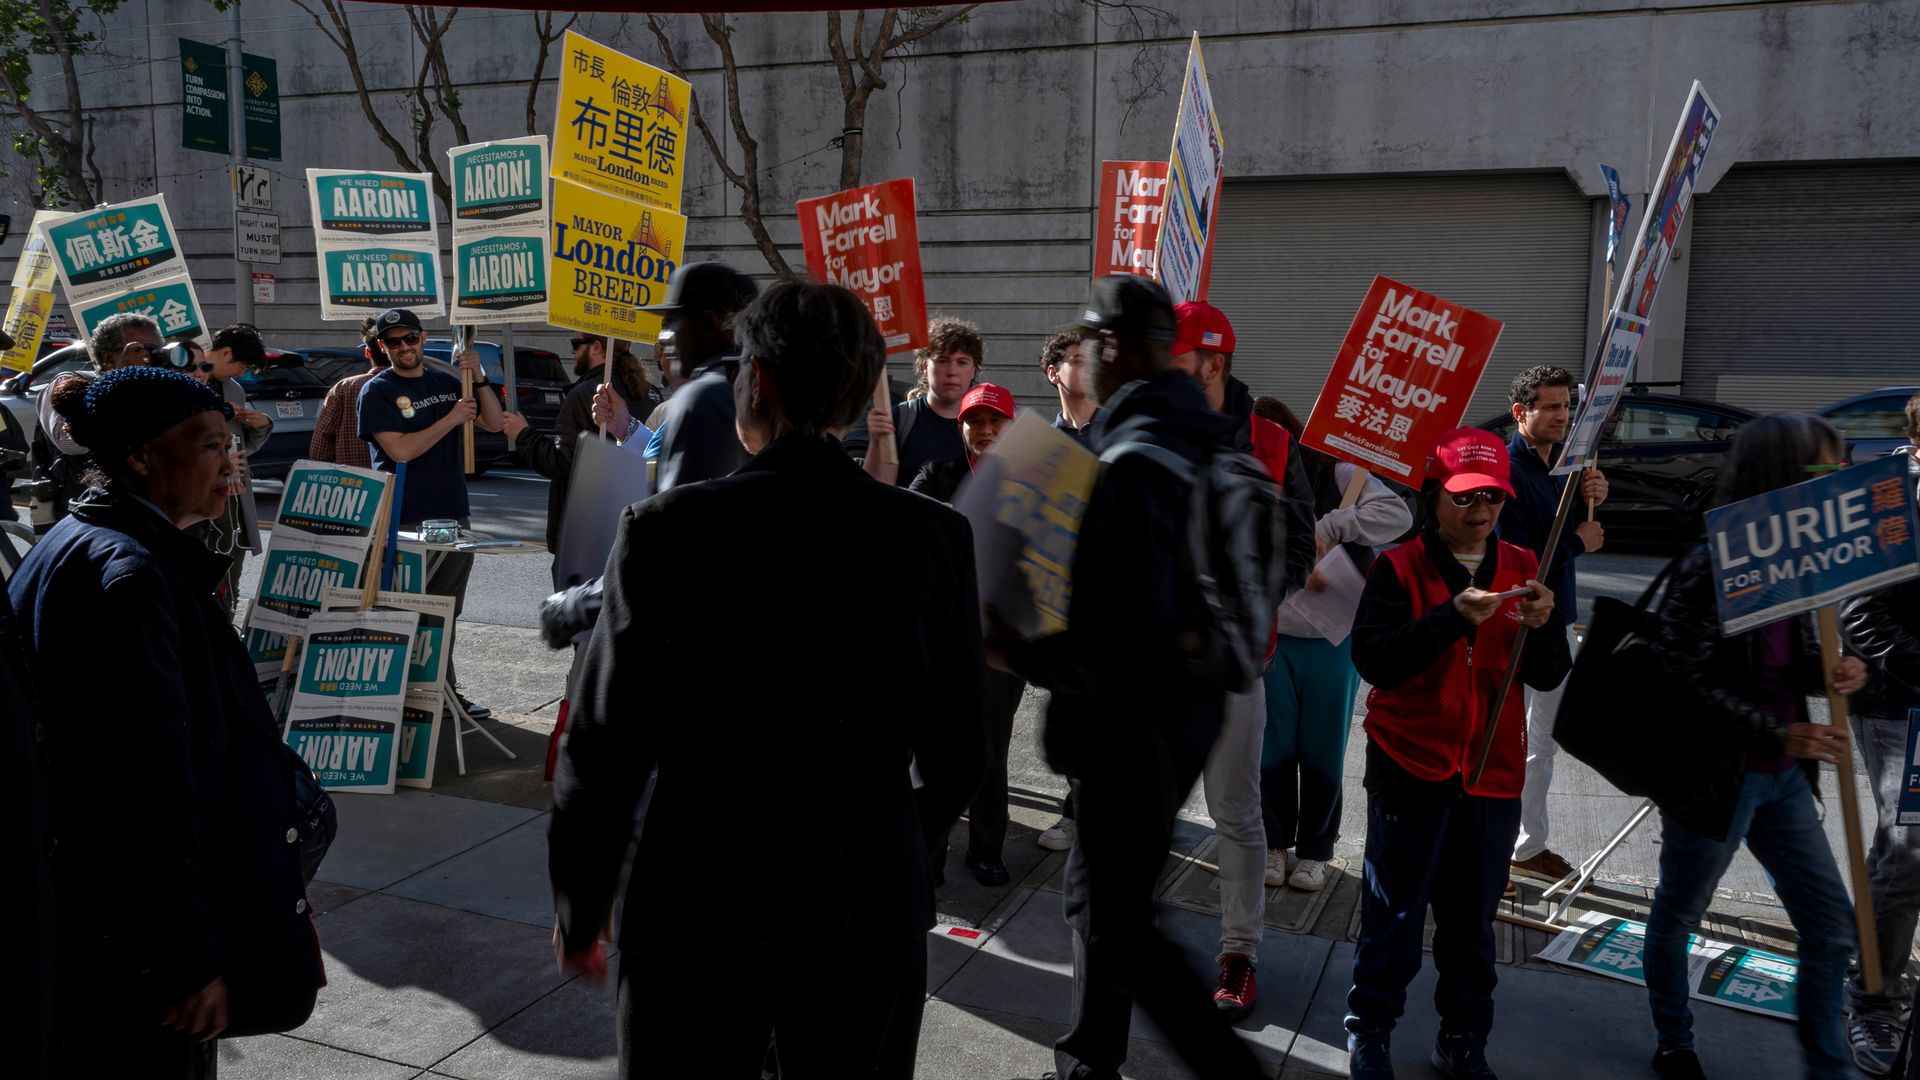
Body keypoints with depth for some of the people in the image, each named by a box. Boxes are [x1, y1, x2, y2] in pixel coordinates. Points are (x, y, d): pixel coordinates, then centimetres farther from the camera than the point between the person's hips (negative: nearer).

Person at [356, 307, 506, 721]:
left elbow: (495, 423, 5)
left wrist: (478, 377, -7)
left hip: (453, 516, 5)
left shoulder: (446, 383, 11)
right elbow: (401, 450, -15)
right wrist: (451, 419, -12)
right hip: (403, 522, -5)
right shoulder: (377, 391, -4)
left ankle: (444, 688, 23)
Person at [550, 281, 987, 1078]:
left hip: (696, 915, -1)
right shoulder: (934, 535, -7)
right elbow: (958, 751, 1)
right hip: (870, 914, 2)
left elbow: (602, 749, -8)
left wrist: (580, 912, 7)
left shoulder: (666, 529, -13)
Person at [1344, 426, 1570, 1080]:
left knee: (1473, 920, 14)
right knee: (1394, 915, 5)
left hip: (1493, 773, 4)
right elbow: (1373, 659, -17)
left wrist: (1544, 627, -18)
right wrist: (1453, 617, -27)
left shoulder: (1522, 570, 6)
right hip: (1411, 765, -3)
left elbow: (1548, 676, 3)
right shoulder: (1400, 568, -5)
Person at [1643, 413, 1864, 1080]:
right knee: (1676, 918, 14)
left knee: (1831, 926, 11)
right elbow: (1687, 683, -22)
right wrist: (1782, 734, -25)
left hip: (1782, 776, 8)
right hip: (1713, 776, -7)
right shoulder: (1710, 569, -20)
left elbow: (1793, 661, 13)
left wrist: (1830, 672, -8)